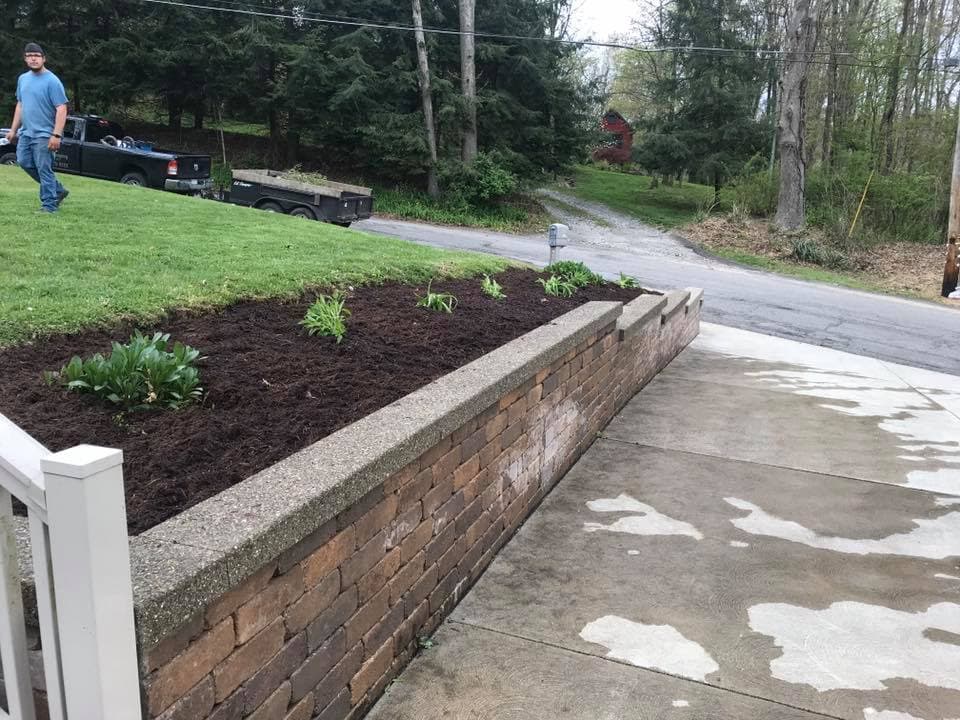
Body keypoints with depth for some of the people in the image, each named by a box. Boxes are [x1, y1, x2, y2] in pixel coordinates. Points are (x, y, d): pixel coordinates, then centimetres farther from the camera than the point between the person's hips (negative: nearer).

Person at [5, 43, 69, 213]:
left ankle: (49, 205, 4)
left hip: (44, 135, -8)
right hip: (26, 132, 8)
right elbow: (20, 105, 20)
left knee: (44, 169, -6)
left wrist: (56, 135, -23)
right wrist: (13, 129, 17)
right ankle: (58, 190, 21)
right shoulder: (23, 79, 11)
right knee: (24, 162, 10)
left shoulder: (52, 81, -12)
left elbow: (61, 109, -17)